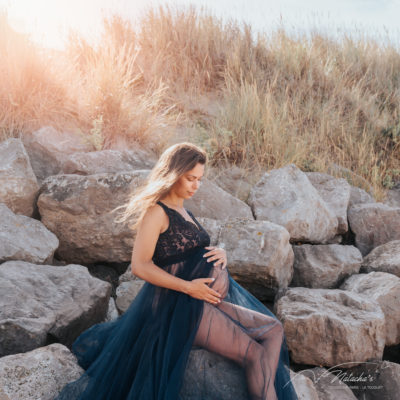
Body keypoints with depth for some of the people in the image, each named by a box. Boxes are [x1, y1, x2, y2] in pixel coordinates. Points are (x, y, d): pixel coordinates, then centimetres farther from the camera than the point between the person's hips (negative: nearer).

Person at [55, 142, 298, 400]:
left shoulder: (184, 212, 17)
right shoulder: (156, 212, -10)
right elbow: (140, 266, -18)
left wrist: (221, 254, -3)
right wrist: (188, 287, -23)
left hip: (211, 299, 10)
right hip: (184, 305, -10)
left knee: (273, 330, 4)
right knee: (255, 355, -14)